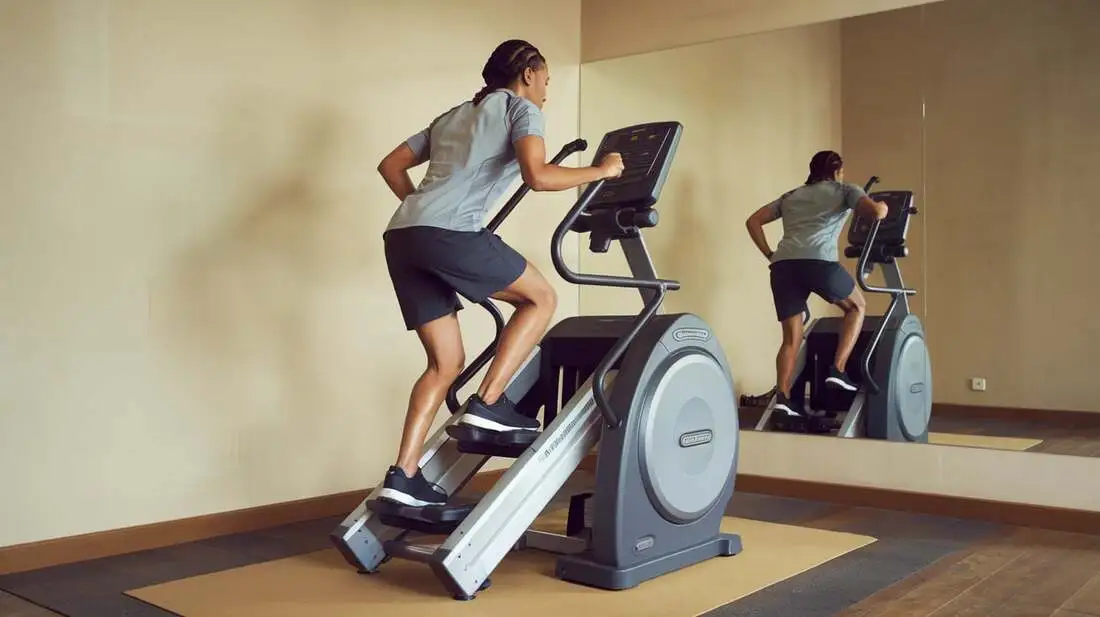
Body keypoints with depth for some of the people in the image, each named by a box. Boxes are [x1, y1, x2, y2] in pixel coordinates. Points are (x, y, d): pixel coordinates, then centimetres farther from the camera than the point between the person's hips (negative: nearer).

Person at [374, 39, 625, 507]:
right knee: (540, 298, 11)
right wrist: (601, 170, 4)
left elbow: (391, 166, 30)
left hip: (401, 236, 8)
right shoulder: (521, 108, 10)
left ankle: (403, 476, 7)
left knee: (446, 362, 12)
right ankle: (487, 405, 3)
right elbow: (537, 176, -9)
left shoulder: (454, 115, 32)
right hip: (449, 233, -8)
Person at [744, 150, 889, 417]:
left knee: (792, 337, 12)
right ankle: (837, 372, 12)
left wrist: (770, 255, 23)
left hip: (783, 265, 4)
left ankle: (782, 398, -2)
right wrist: (883, 207, 27)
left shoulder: (790, 196, 32)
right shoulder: (845, 189, 20)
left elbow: (753, 221, 26)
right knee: (857, 306, 23)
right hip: (820, 262, -4)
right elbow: (875, 212, 4)